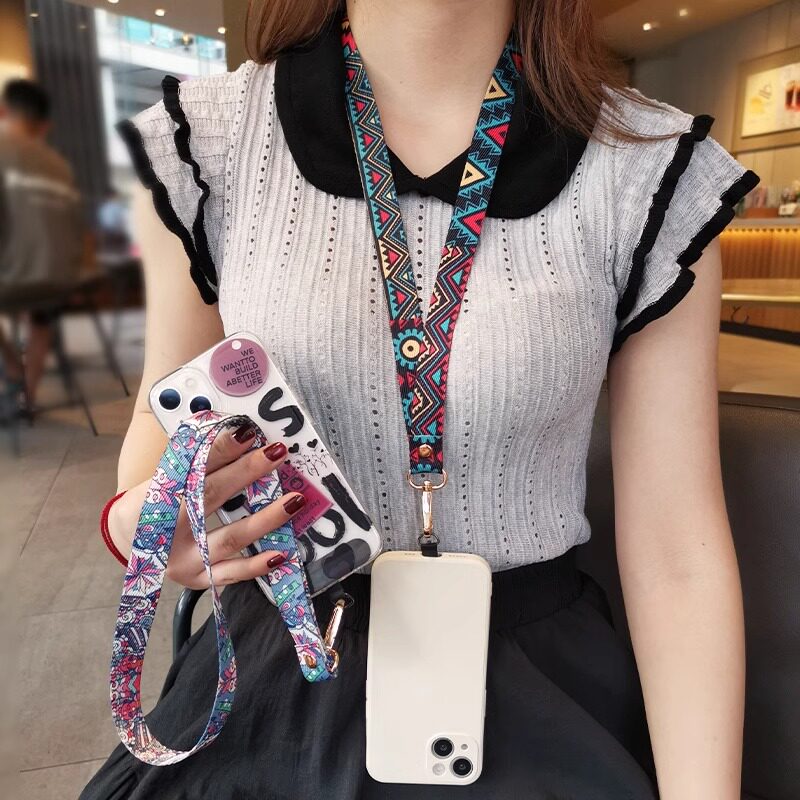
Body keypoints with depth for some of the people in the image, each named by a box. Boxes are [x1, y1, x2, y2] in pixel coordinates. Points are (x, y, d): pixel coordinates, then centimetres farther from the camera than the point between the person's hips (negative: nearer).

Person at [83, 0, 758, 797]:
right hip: (275, 674, 2)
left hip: (532, 681, 0)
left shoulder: (653, 173, -13)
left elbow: (677, 549, -10)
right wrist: (133, 516, -19)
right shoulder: (202, 142, -9)